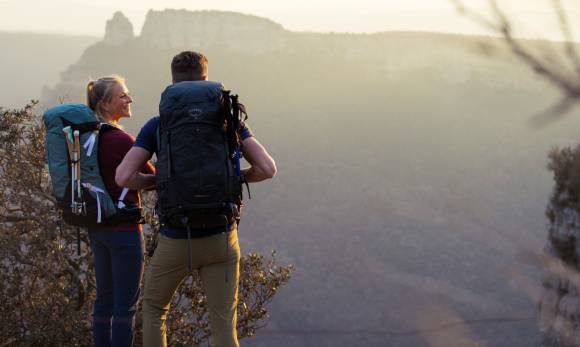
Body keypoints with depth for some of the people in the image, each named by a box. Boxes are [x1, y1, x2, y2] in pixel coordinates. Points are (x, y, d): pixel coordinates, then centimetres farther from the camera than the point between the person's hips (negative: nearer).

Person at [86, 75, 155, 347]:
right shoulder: (120, 140, -18)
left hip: (96, 227, 8)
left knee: (104, 299, 15)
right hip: (123, 228, -8)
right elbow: (153, 178, -10)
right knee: (126, 304, -1)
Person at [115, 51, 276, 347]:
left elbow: (124, 177, -12)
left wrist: (159, 180, 7)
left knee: (154, 307, 24)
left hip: (176, 241, -1)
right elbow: (267, 168, -9)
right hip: (221, 238, 1)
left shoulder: (156, 125, -3)